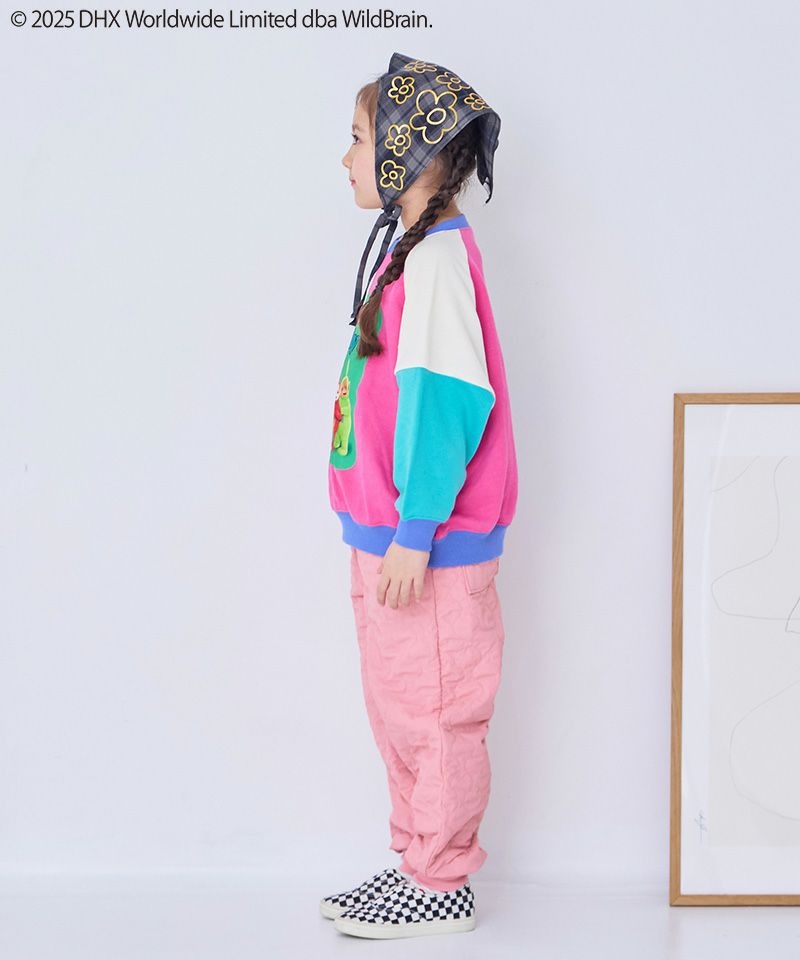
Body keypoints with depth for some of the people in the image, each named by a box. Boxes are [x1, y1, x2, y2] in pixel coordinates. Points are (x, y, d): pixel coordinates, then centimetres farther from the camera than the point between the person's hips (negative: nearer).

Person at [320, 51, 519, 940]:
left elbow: (445, 398, -22)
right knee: (397, 706, 18)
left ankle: (441, 886, 15)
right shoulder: (413, 248, 13)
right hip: (388, 534, 10)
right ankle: (415, 859, 31)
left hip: (429, 543, -10)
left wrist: (414, 531, -22)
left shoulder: (439, 255, -16)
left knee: (433, 710, 2)